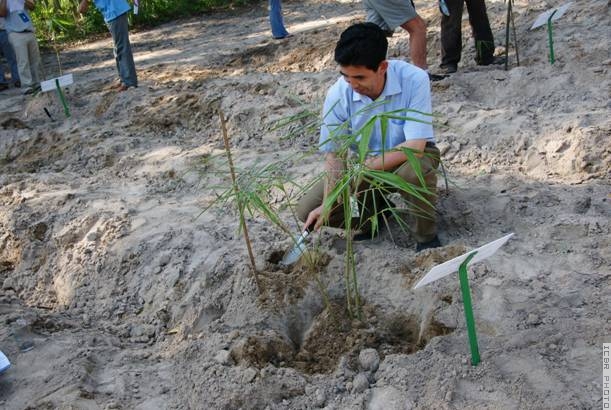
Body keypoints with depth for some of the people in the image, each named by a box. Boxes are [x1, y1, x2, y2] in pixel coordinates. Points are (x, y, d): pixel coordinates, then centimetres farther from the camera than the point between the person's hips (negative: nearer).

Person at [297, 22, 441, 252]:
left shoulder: (414, 80, -29)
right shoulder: (338, 95, -20)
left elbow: (415, 145, -31)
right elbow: (334, 156, -12)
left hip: (409, 155, -3)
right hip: (363, 163, 3)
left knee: (416, 172, -41)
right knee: (308, 211, -12)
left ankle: (426, 237, -11)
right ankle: (376, 209, 13)